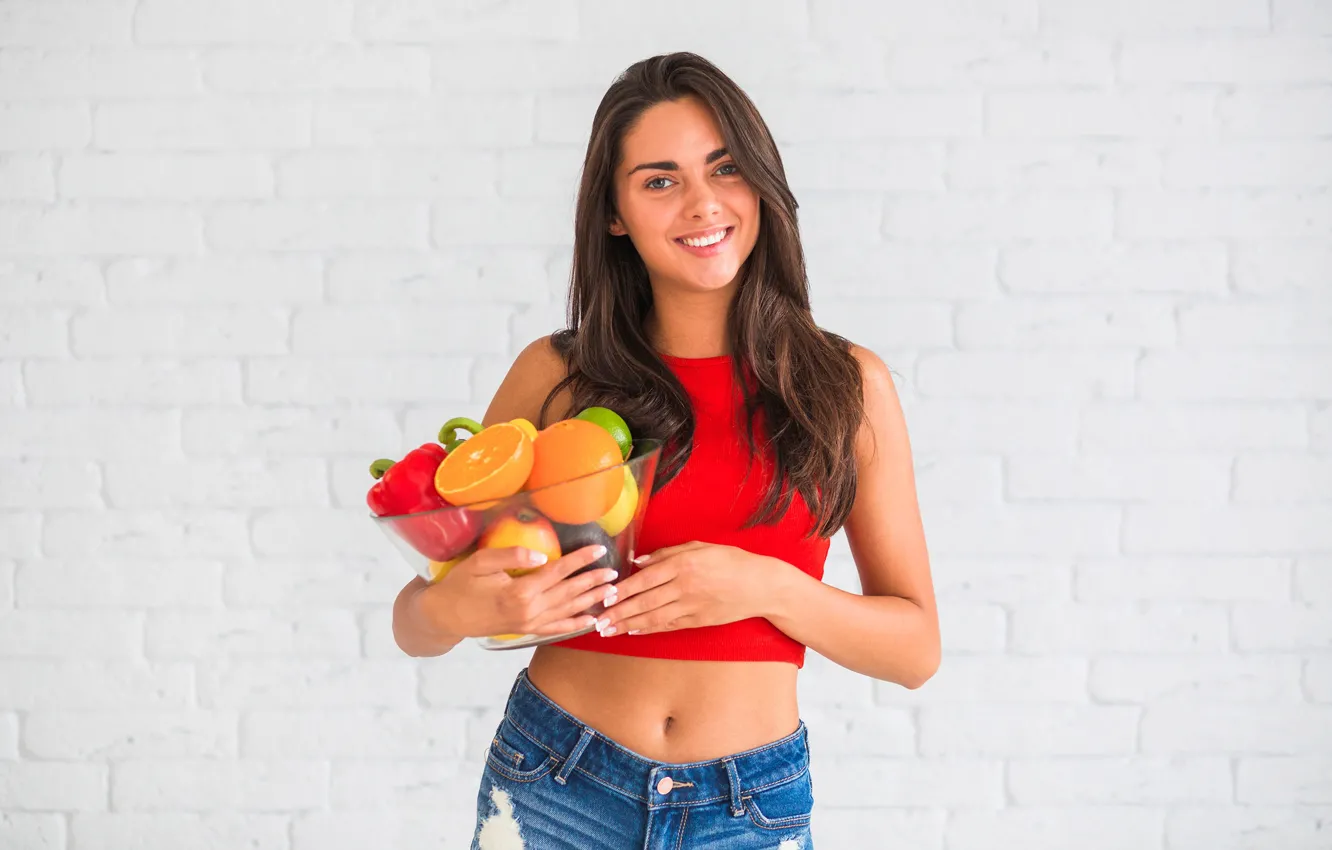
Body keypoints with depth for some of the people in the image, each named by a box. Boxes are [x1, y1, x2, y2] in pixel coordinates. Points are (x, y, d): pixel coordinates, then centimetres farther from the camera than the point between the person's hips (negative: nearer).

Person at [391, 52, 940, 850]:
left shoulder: (847, 382, -2)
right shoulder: (557, 375, -3)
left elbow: (916, 648, 0)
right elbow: (414, 624, 2)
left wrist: (766, 586, -16)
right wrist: (454, 609, -20)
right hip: (555, 786, 0)